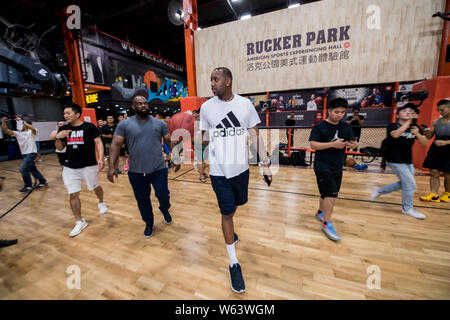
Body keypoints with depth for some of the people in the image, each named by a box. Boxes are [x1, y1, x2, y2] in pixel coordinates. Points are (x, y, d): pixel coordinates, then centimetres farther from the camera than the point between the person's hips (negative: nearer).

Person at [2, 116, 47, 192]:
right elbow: (6, 130, -2)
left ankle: (28, 186, 0)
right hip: (24, 154, 7)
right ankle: (43, 182, 25)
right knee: (33, 170, 13)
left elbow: (33, 128, -29)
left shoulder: (31, 132, -6)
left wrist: (22, 122, -30)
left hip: (31, 153, -7)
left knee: (23, 169, -14)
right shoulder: (17, 133, 8)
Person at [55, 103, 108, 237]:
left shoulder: (89, 127, -7)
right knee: (73, 195, 5)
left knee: (95, 187, 15)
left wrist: (100, 158, -22)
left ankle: (101, 203, 48)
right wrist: (58, 137, -8)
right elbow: (60, 147, 12)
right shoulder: (63, 129, 6)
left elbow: (98, 142, -10)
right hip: (69, 168, 4)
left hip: (89, 165, -3)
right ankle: (79, 222, 19)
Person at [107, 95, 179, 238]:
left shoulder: (159, 123, 2)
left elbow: (170, 142, 7)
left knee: (163, 195, 0)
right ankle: (149, 223, 39)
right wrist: (111, 167, -12)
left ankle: (165, 211, 37)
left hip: (159, 169, 0)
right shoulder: (124, 124, -1)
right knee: (142, 200, 13)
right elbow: (116, 145, -4)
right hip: (136, 172, 1)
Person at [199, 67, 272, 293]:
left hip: (241, 168, 2)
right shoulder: (206, 107, -4)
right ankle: (234, 264, 20)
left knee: (236, 203, 22)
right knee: (227, 213, 3)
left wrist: (265, 161, -4)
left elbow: (255, 134, 0)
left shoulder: (245, 104, -4)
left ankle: (228, 228, 56)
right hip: (219, 171, -2)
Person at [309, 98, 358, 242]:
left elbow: (354, 143, 9)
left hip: (338, 167, 6)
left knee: (327, 194, 17)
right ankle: (327, 224, 1)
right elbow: (313, 145, -17)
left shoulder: (346, 127, 8)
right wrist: (333, 144, -25)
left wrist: (352, 144, -15)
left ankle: (320, 212, 40)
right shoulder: (319, 127, -8)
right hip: (323, 166, -6)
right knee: (331, 194, -12)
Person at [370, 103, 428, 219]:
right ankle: (407, 208, 16)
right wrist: (408, 122, -26)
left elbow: (425, 143, -4)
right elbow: (395, 135, -34)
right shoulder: (393, 126, -11)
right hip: (395, 160, -7)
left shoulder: (415, 128, 4)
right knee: (410, 184, -3)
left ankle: (379, 191, 32)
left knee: (404, 184, 15)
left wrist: (418, 134, -23)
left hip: (408, 161, 7)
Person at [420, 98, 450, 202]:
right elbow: (430, 136, 11)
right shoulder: (436, 122, 6)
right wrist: (427, 133, -10)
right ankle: (434, 195, 6)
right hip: (435, 150, 4)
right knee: (434, 172, 1)